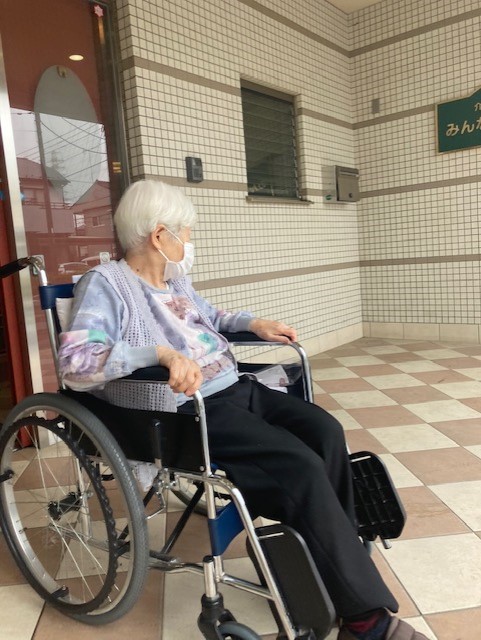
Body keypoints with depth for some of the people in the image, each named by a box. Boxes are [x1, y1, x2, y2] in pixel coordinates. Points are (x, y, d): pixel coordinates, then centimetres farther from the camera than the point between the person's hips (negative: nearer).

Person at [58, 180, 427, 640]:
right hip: (188, 412, -9)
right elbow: (74, 362, -22)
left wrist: (253, 323, 17)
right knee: (301, 467, -22)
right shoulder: (106, 283, -8)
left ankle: (337, 562, 4)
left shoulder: (176, 279, 18)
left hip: (235, 389, 9)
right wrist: (162, 352, -34)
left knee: (325, 431, -10)